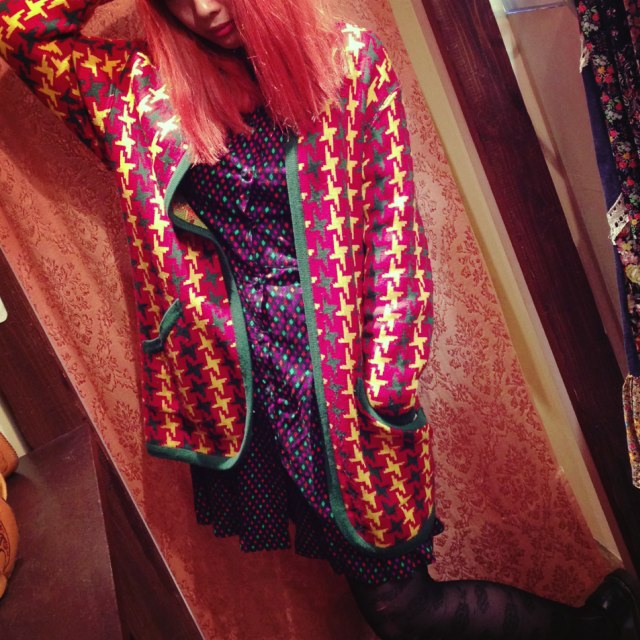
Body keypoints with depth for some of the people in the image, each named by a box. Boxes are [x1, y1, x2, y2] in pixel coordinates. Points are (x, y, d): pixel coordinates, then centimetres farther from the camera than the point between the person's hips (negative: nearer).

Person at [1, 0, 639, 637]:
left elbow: (392, 222, -4)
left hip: (341, 365, -2)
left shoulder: (351, 60, 0)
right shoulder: (151, 92, 6)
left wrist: (384, 379, -9)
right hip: (240, 376, 3)